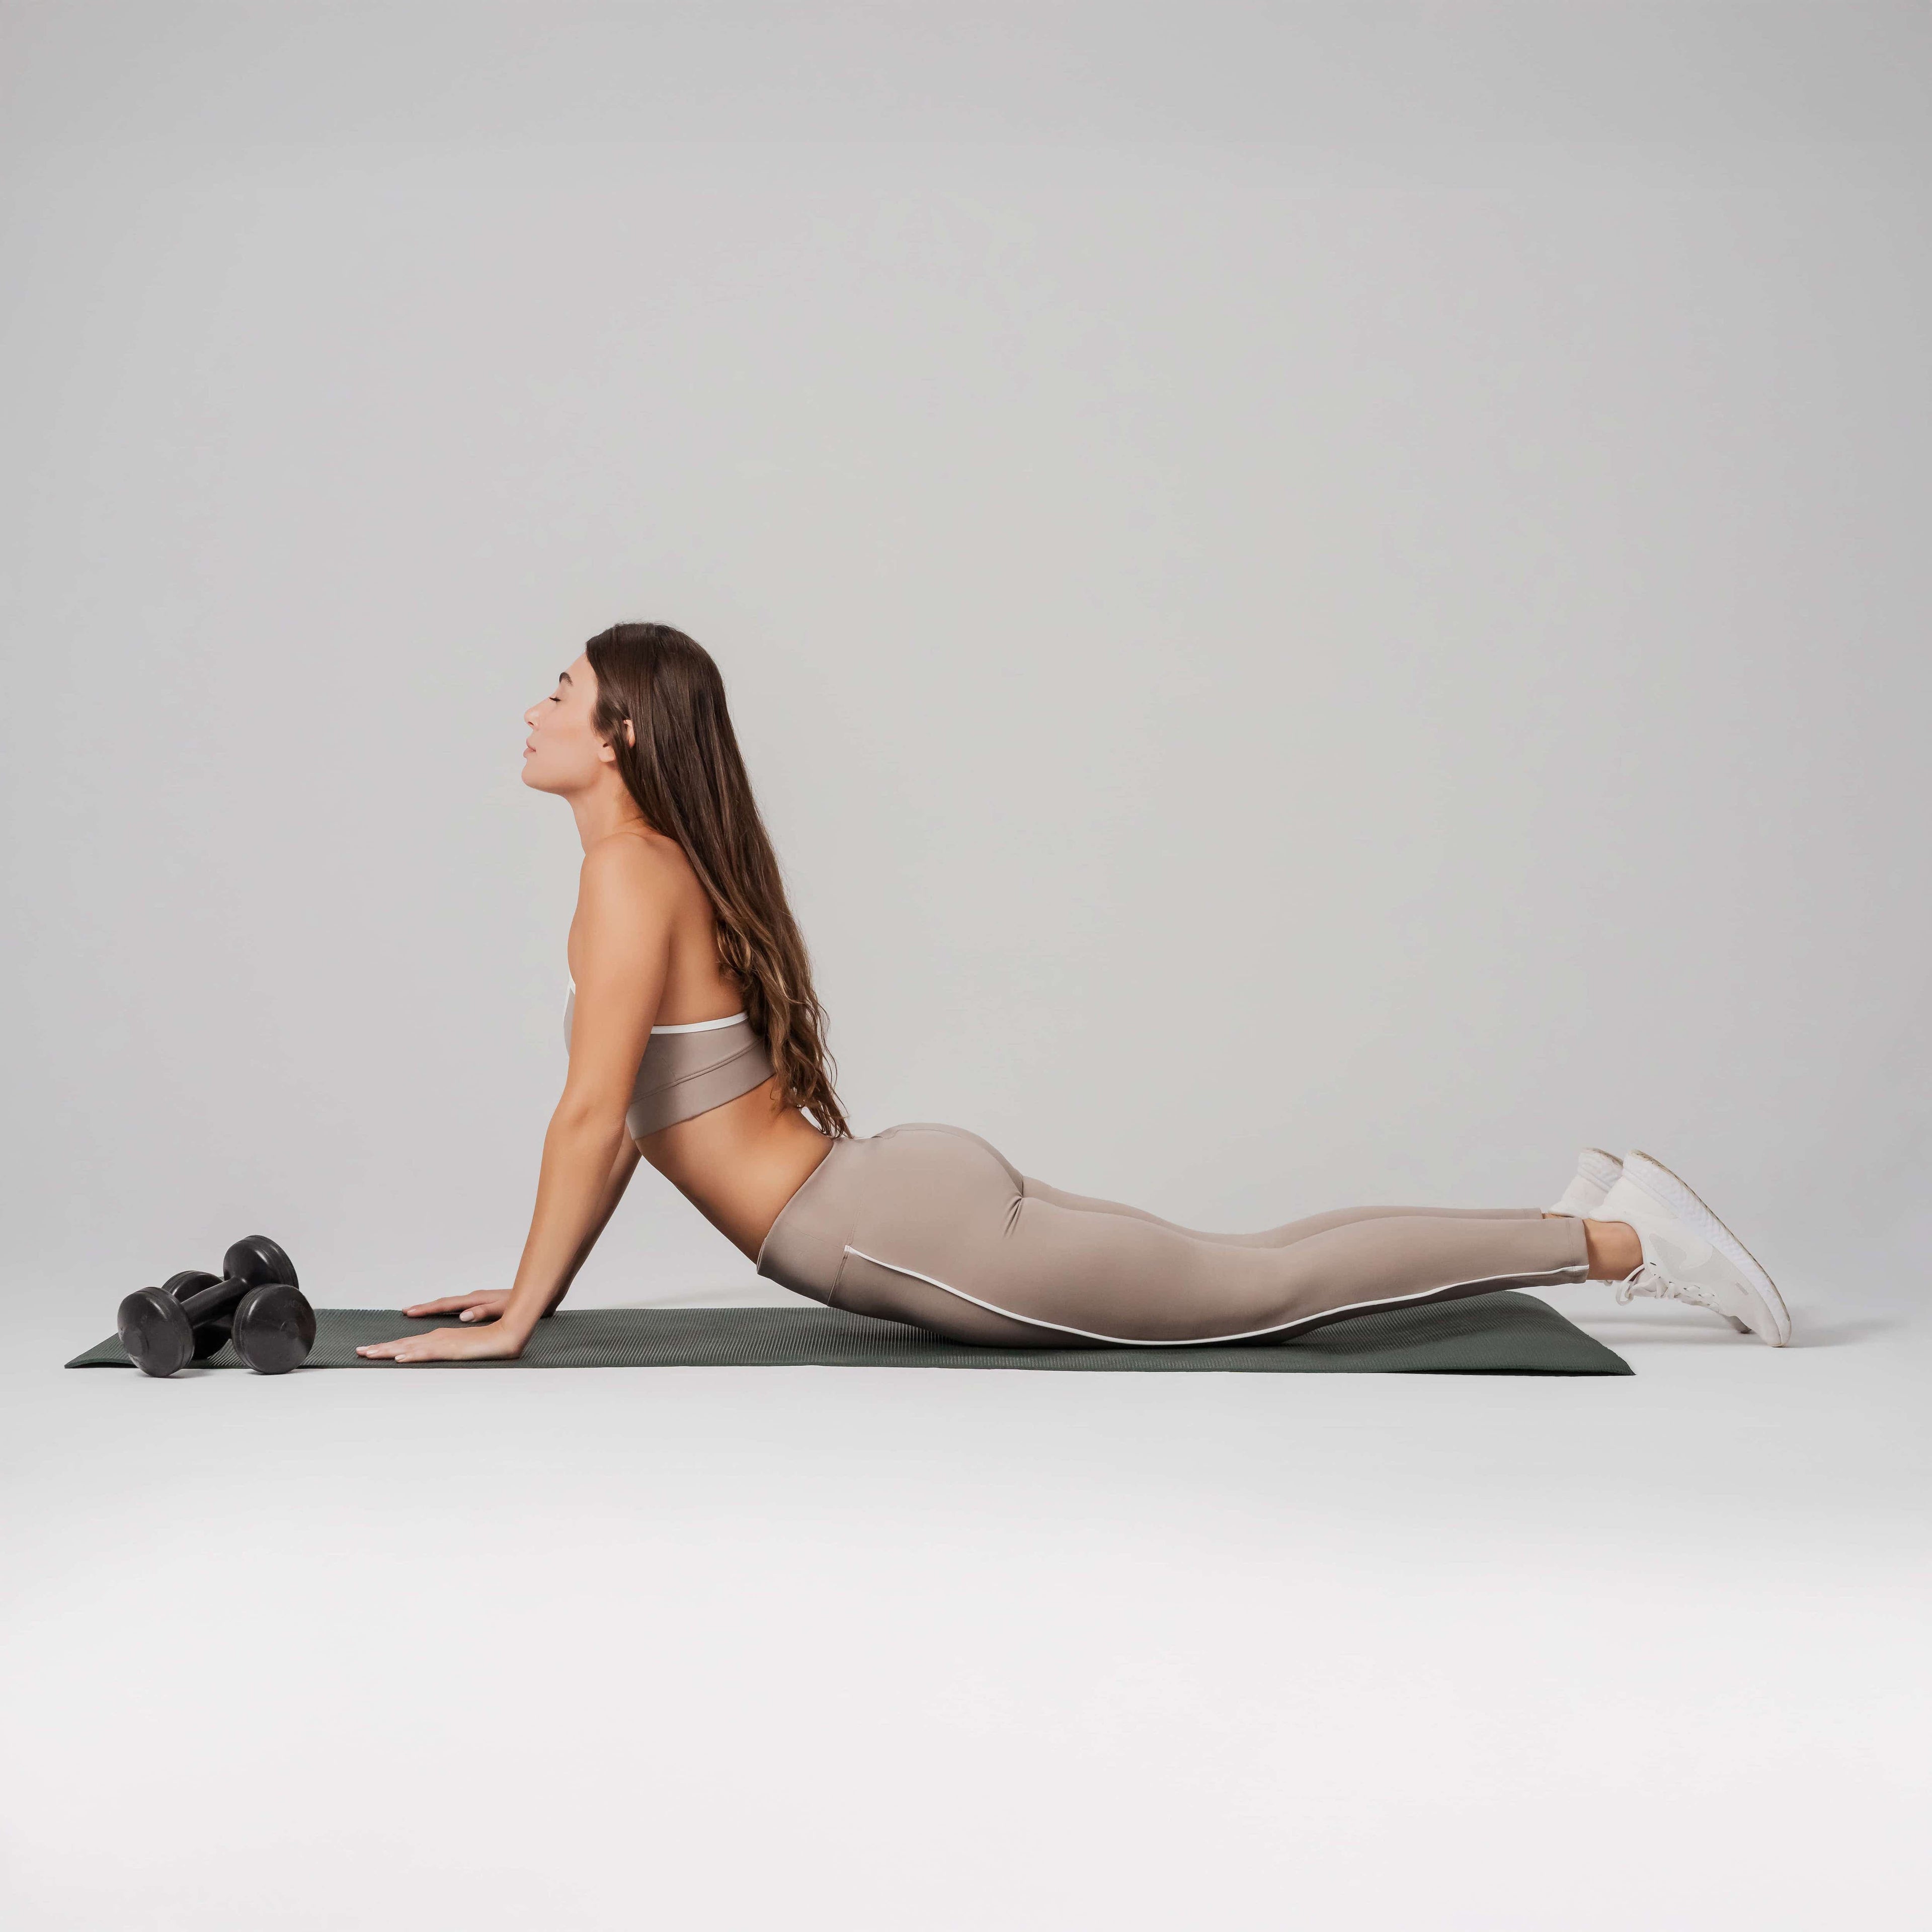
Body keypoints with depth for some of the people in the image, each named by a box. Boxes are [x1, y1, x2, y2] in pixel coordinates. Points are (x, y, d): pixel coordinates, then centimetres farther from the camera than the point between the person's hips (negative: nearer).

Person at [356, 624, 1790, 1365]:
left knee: (1264, 1290, -2)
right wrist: (533, 1284, 21)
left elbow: (593, 1115, -19)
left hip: (912, 1229, -8)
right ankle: (1588, 1214, 21)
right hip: (906, 1195, 8)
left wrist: (516, 1324, -12)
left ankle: (1619, 1239, 5)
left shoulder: (631, 870, -13)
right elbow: (633, 1123, 22)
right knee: (1253, 1276, 15)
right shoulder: (667, 873, 16)